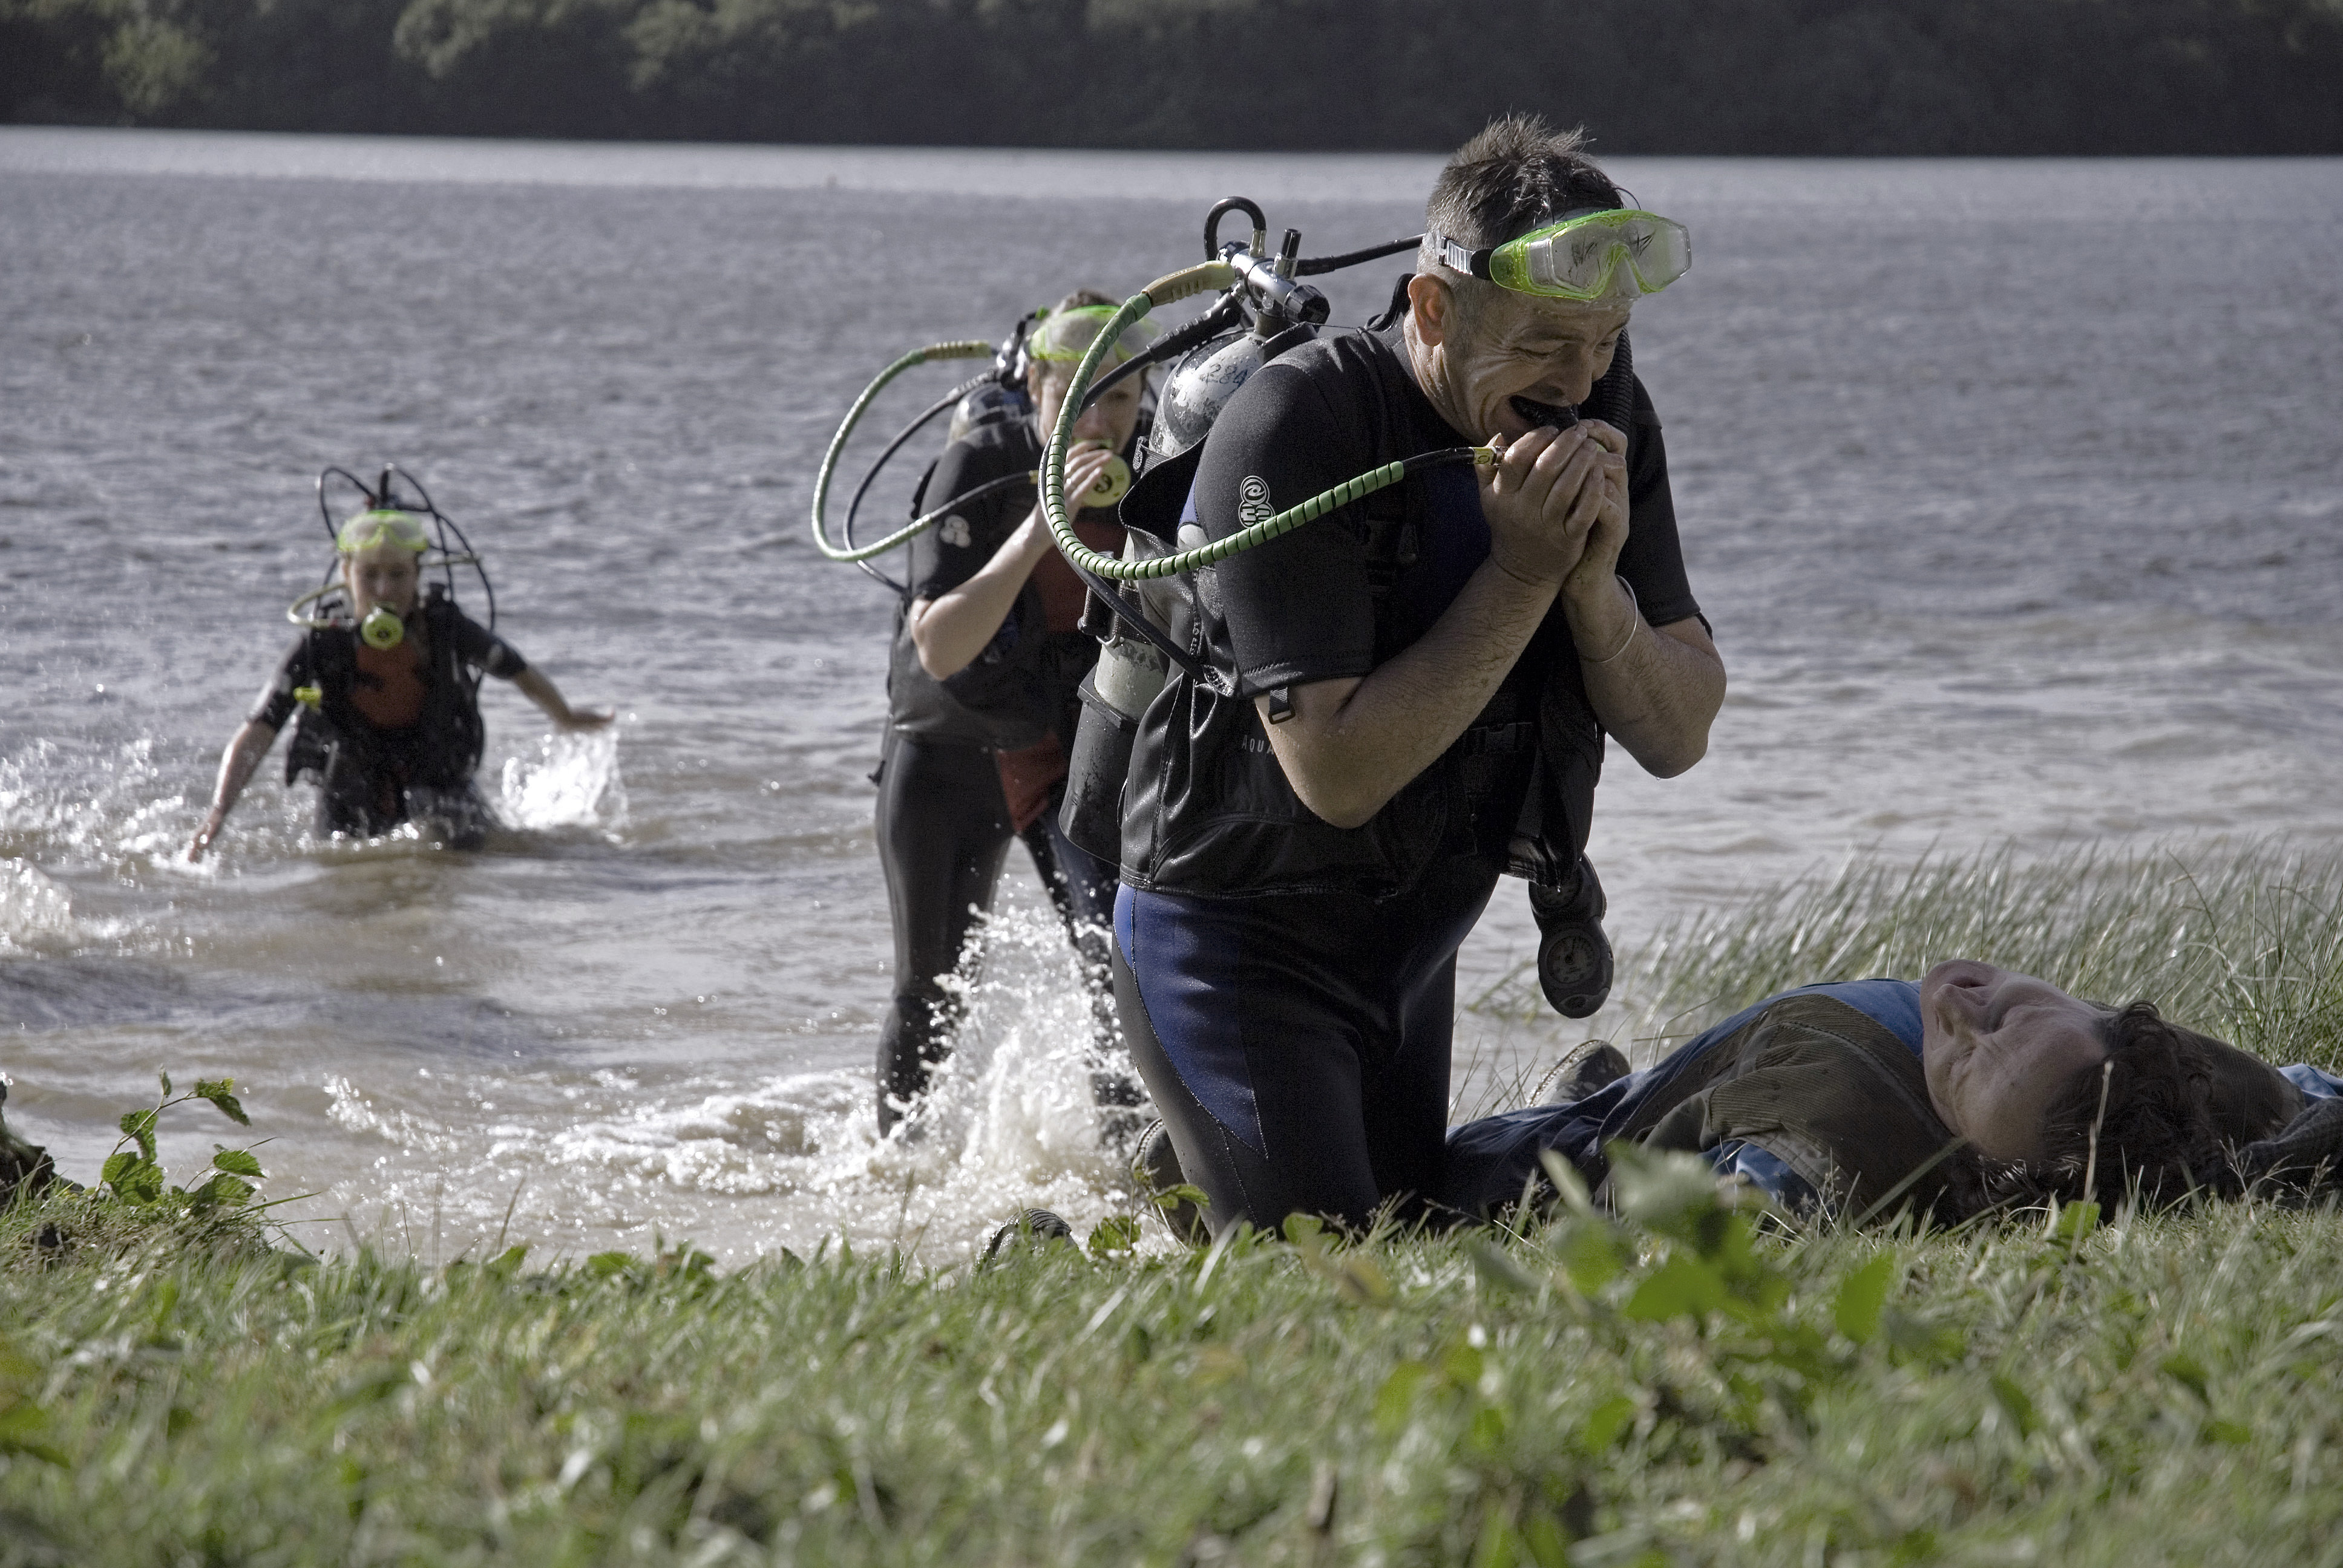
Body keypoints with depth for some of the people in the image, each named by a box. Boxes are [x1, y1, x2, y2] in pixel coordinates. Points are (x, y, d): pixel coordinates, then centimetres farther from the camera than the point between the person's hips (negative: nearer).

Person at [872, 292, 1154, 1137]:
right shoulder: (979, 467, -23)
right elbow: (938, 648, -33)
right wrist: (1040, 527, -42)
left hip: (1075, 751, 2)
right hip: (948, 749, -2)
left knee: (1120, 956, -22)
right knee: (930, 993, 9)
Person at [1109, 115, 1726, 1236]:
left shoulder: (1607, 418, -5)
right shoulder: (1291, 430, -25)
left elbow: (1677, 738, -4)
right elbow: (1337, 772, -29)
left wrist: (1595, 584, -22)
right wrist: (1521, 576, -29)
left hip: (1414, 951, 7)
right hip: (1242, 943, -7)